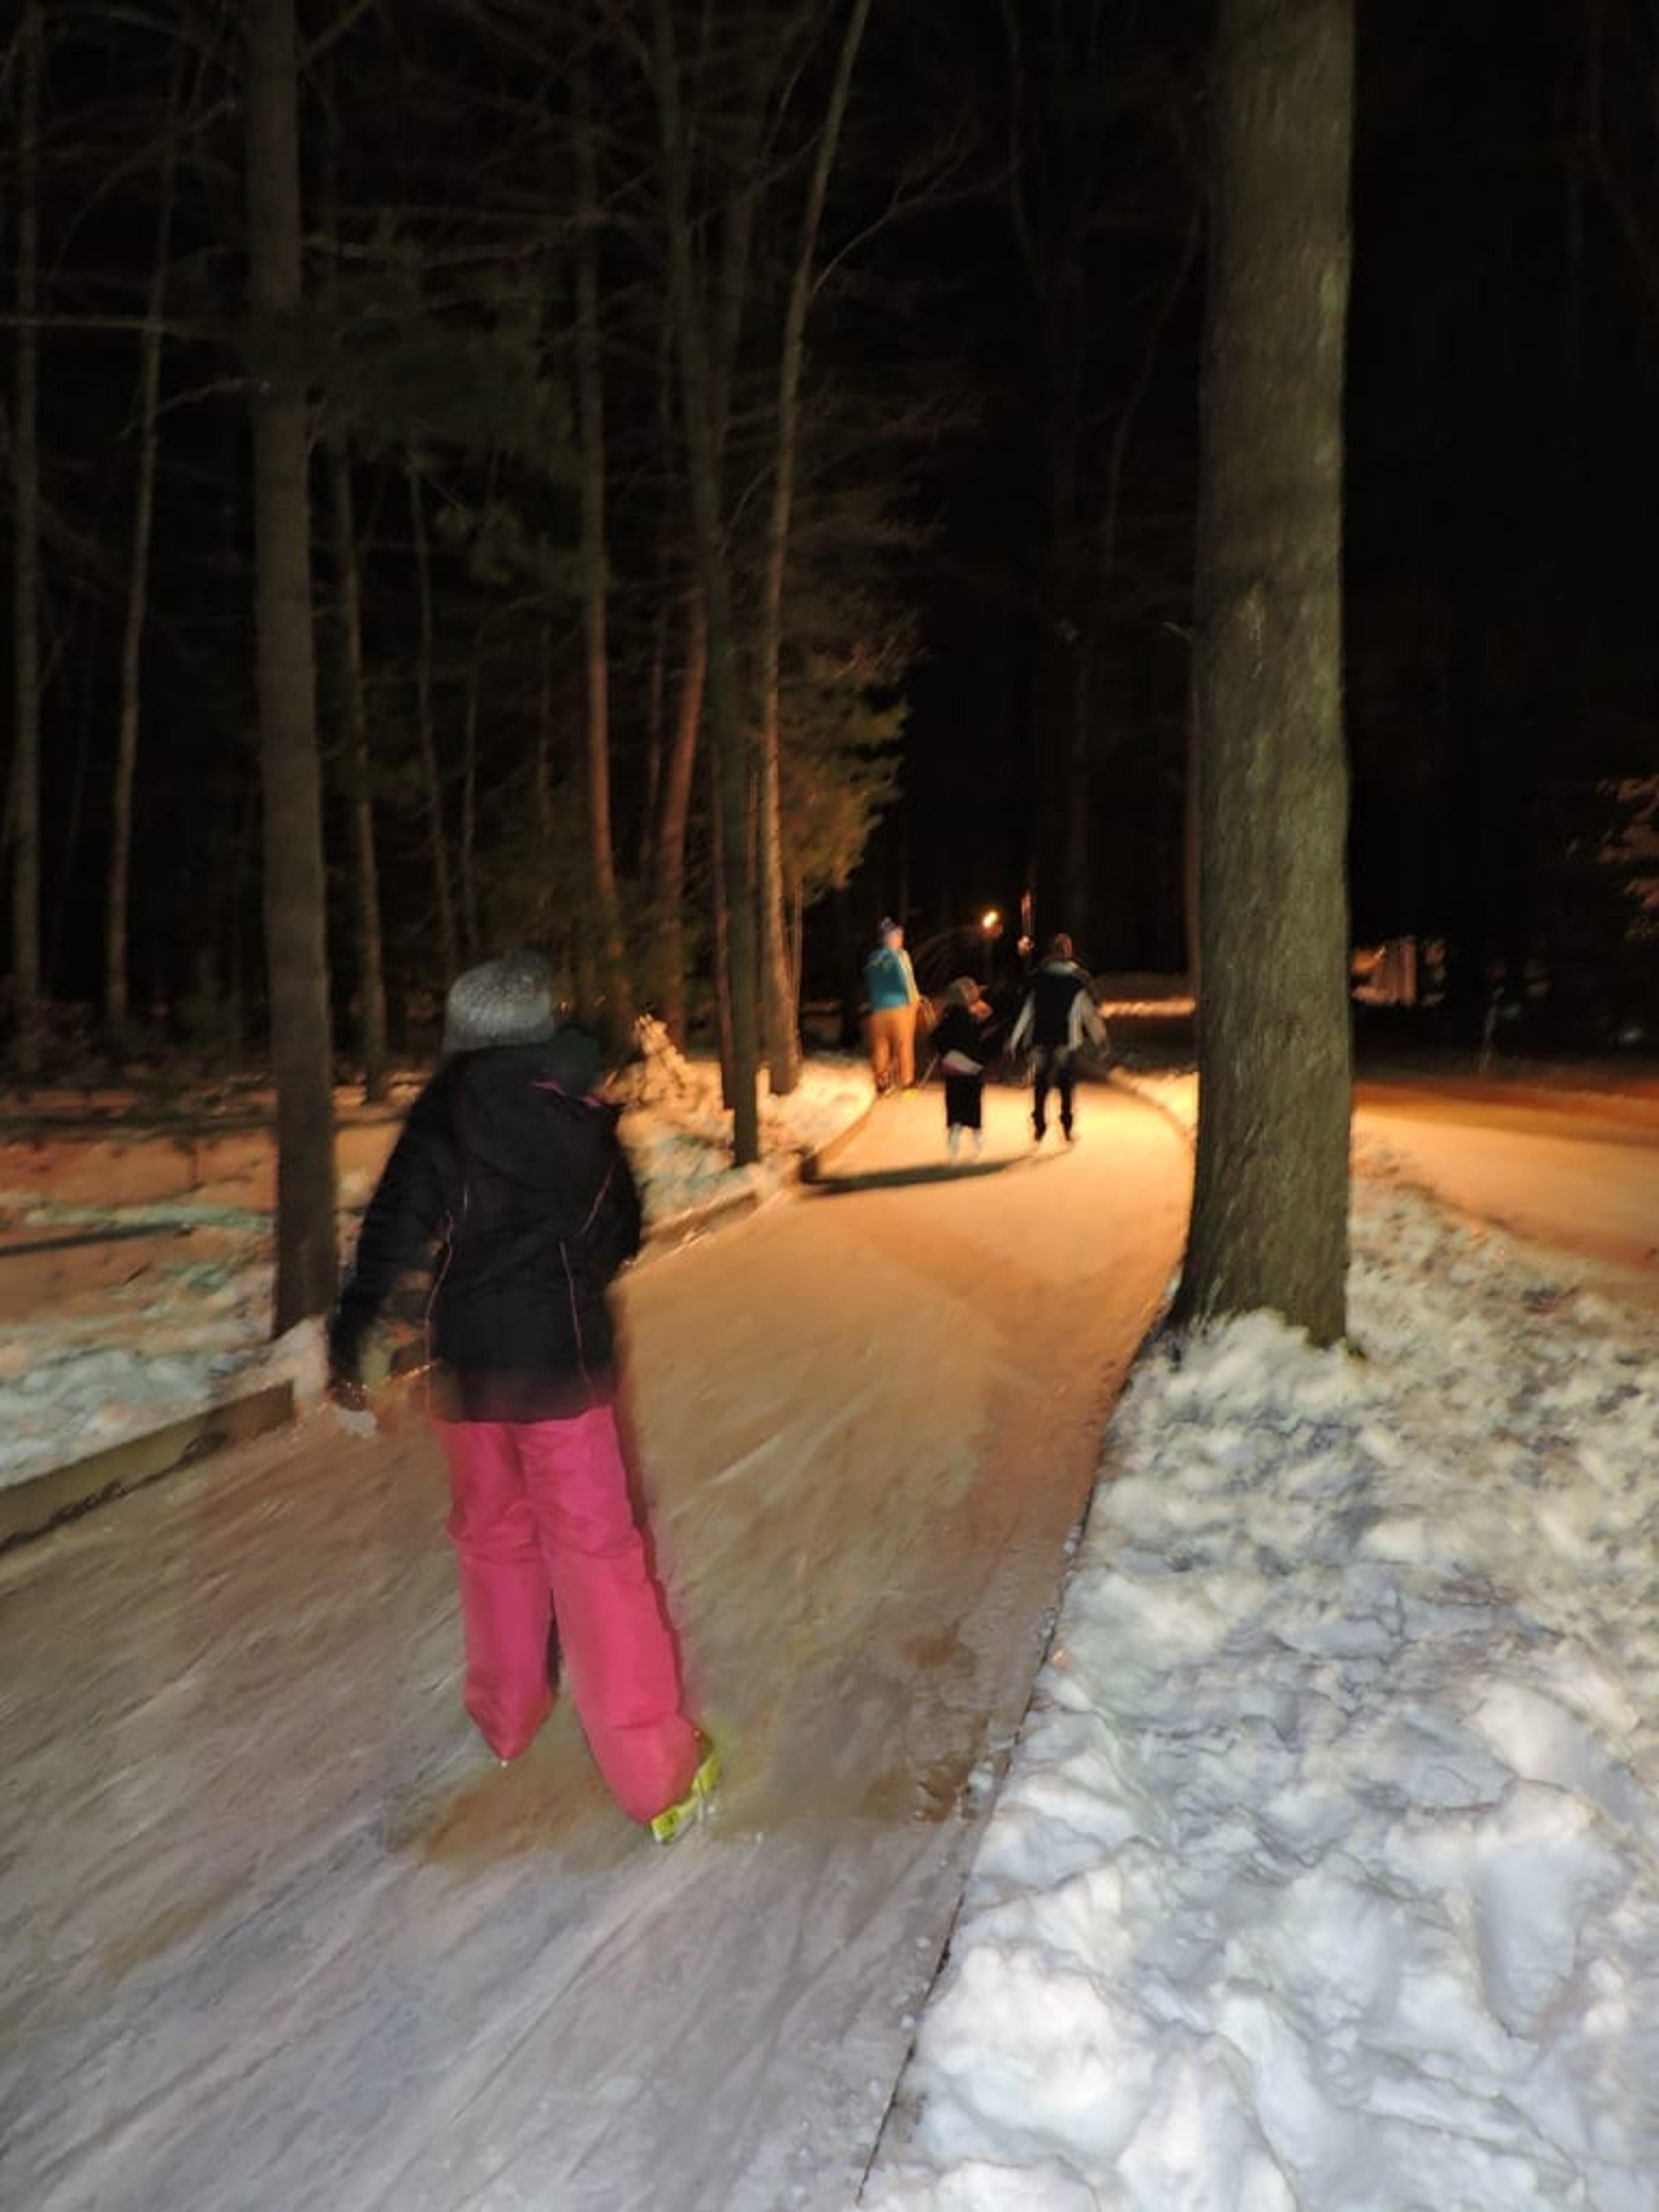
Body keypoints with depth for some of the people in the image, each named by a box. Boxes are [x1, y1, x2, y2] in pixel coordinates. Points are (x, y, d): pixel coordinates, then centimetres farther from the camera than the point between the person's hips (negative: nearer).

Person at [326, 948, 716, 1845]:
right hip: (565, 1359, -1)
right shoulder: (583, 1116, -3)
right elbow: (621, 1237, 8)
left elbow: (393, 1233, -12)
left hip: (467, 1366, 1)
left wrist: (349, 1341, -5)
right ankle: (654, 1773, 2)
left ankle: (507, 1713, 37)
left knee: (493, 1535, 20)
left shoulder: (442, 1116, -6)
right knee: (594, 1552, 1)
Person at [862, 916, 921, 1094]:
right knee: (904, 1046, 6)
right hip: (899, 1007, -4)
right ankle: (906, 1081, 9)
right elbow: (906, 981, -14)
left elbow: (868, 986, 11)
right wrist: (914, 999, 0)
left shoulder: (872, 959, 6)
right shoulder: (900, 956, -10)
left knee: (880, 1047, 10)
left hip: (877, 1010, 4)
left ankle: (881, 1082, 13)